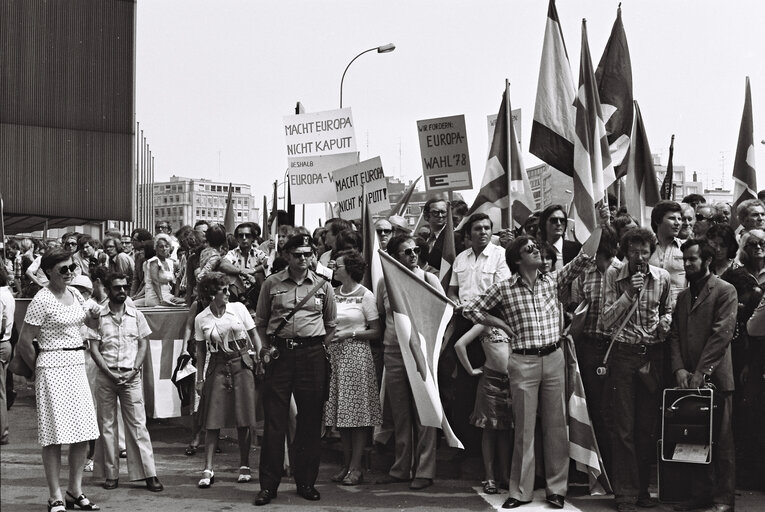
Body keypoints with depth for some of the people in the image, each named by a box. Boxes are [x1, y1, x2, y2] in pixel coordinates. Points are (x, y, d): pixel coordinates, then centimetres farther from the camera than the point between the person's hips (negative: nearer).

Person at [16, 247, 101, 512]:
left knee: (83, 432, 7)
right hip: (54, 368, -7)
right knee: (55, 435, -4)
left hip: (77, 366, 7)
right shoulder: (42, 300, -12)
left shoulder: (75, 294, 10)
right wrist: (39, 368, 2)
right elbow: (24, 342, -9)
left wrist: (91, 317, 8)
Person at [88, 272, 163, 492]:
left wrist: (134, 370, -6)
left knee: (138, 424, -2)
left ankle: (148, 474, -2)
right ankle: (111, 474, 10)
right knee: (107, 425, 3)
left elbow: (143, 345, 8)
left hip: (131, 376, 0)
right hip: (106, 375, 0)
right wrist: (109, 373, -10)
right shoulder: (98, 316, 2)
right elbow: (94, 348, -1)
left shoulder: (136, 315, 8)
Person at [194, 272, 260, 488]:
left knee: (244, 420, 2)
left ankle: (244, 466, 15)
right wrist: (199, 378, 4)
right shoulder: (201, 319, 2)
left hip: (243, 365, 0)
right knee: (212, 421, -4)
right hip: (218, 368, 0)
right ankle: (208, 469, -1)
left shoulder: (238, 308, 0)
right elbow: (200, 351, 8)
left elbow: (254, 337, 5)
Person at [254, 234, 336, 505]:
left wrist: (320, 348, 4)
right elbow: (260, 321, 12)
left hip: (312, 355, 1)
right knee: (274, 419, -2)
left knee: (310, 420, 5)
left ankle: (306, 482, 16)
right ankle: (268, 485, 4)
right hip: (279, 352, -1)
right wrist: (268, 348, 2)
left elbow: (332, 325, 14)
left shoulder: (323, 286, 7)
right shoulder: (271, 284, 5)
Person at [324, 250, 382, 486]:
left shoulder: (365, 296, -3)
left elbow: (375, 332, -4)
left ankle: (356, 467, 1)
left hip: (357, 354, -5)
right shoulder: (332, 294, 10)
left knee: (358, 412, -3)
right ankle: (346, 464, 14)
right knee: (341, 412, 6)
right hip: (334, 354, 5)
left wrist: (349, 334, -13)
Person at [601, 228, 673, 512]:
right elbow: (607, 320, -7)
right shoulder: (613, 276, -2)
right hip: (623, 353, -2)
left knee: (648, 425, 6)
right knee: (623, 427, -1)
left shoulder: (662, 277, 4)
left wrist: (665, 321, -2)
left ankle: (643, 487, 18)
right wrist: (628, 293, -17)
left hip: (654, 354, 2)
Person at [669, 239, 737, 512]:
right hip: (688, 378, 6)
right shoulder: (682, 295, 17)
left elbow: (722, 334, -11)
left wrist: (701, 372, -16)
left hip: (715, 377, -5)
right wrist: (679, 369, -4)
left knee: (721, 441, 0)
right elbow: (674, 335, 12)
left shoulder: (725, 291, -2)